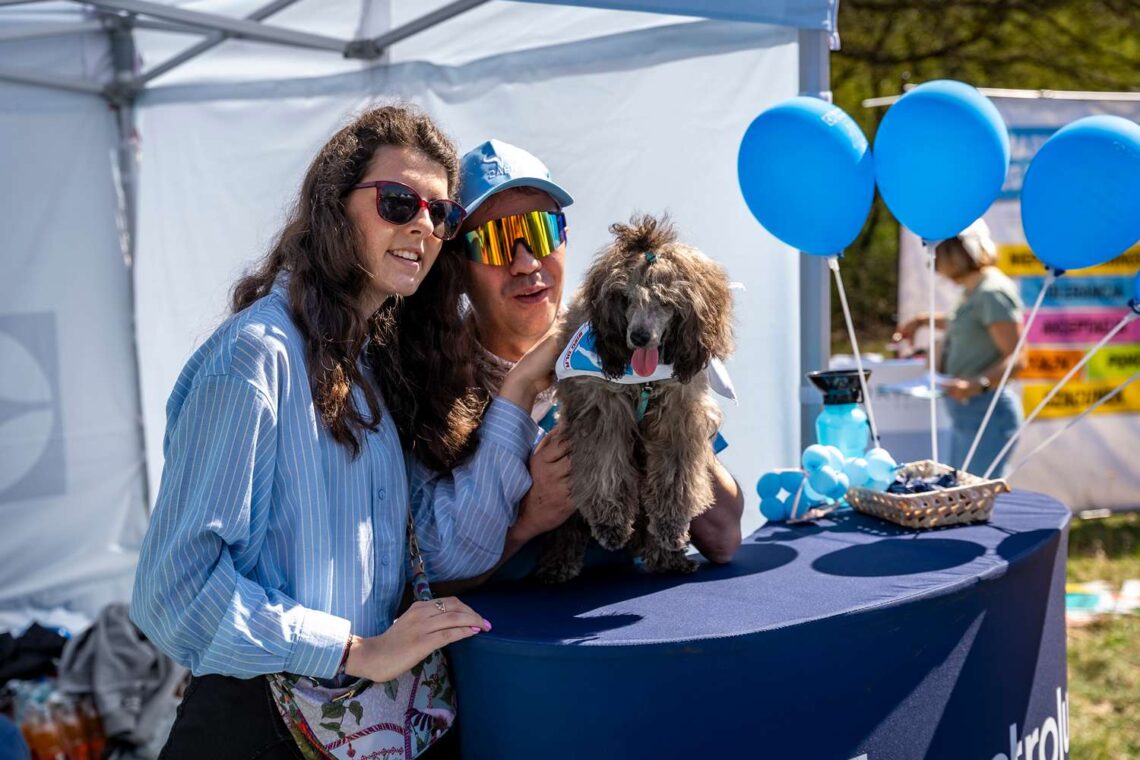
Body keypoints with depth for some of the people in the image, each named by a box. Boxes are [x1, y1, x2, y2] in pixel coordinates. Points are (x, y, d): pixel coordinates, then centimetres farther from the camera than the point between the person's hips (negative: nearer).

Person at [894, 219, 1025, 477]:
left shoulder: (993, 292, -14)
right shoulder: (973, 292, 15)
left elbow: (1016, 358, -19)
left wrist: (977, 384, -32)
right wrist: (923, 320, 37)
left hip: (986, 414, -10)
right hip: (966, 413, 10)